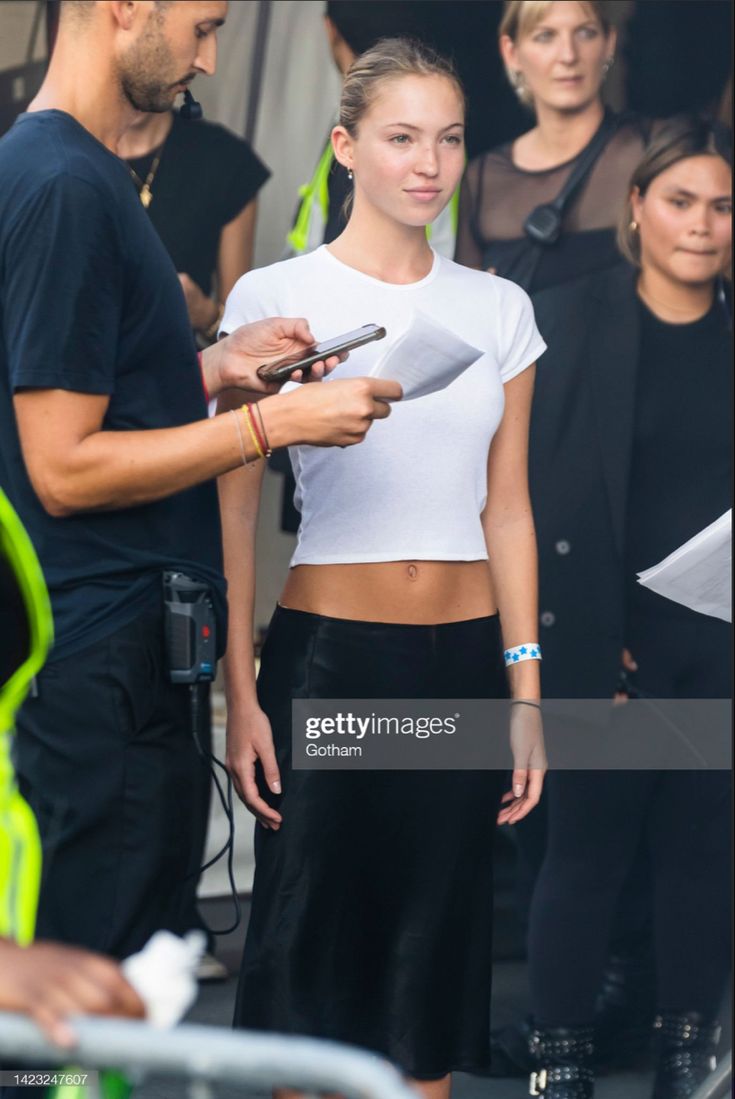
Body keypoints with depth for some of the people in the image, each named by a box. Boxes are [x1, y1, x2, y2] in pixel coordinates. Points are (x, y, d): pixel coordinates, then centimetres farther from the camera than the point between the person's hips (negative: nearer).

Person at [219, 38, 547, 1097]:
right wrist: (240, 694, -8)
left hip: (465, 659, 3)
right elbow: (232, 510, -2)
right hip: (327, 652, -3)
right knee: (313, 932, 2)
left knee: (437, 937, 7)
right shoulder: (275, 298, -2)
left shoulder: (497, 310, 8)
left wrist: (527, 693, 6)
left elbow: (506, 512, 10)